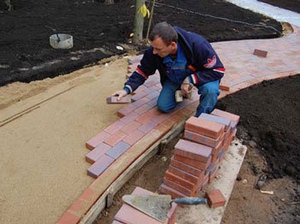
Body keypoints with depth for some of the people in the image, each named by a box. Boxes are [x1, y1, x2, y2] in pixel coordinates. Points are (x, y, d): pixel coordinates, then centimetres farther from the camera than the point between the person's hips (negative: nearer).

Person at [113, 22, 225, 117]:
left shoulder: (197, 44, -38)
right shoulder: (154, 51, -26)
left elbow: (218, 70, -31)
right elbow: (143, 71, -10)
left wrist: (190, 79, -36)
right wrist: (127, 89, -24)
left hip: (200, 76, -3)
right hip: (174, 79, 4)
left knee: (210, 90, -34)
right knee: (163, 106, -8)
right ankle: (182, 92, 22)